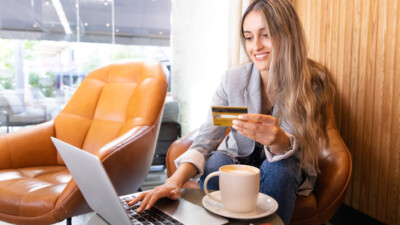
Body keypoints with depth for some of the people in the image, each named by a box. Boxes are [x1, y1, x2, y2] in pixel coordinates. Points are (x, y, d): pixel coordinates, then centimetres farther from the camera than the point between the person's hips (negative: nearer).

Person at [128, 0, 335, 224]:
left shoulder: (314, 82, -18)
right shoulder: (233, 80, -16)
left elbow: (300, 152, -24)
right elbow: (205, 140, -20)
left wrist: (279, 140, -49)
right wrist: (176, 180, -39)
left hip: (287, 172, 0)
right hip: (239, 161, 1)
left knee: (277, 169, -33)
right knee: (215, 162, -30)